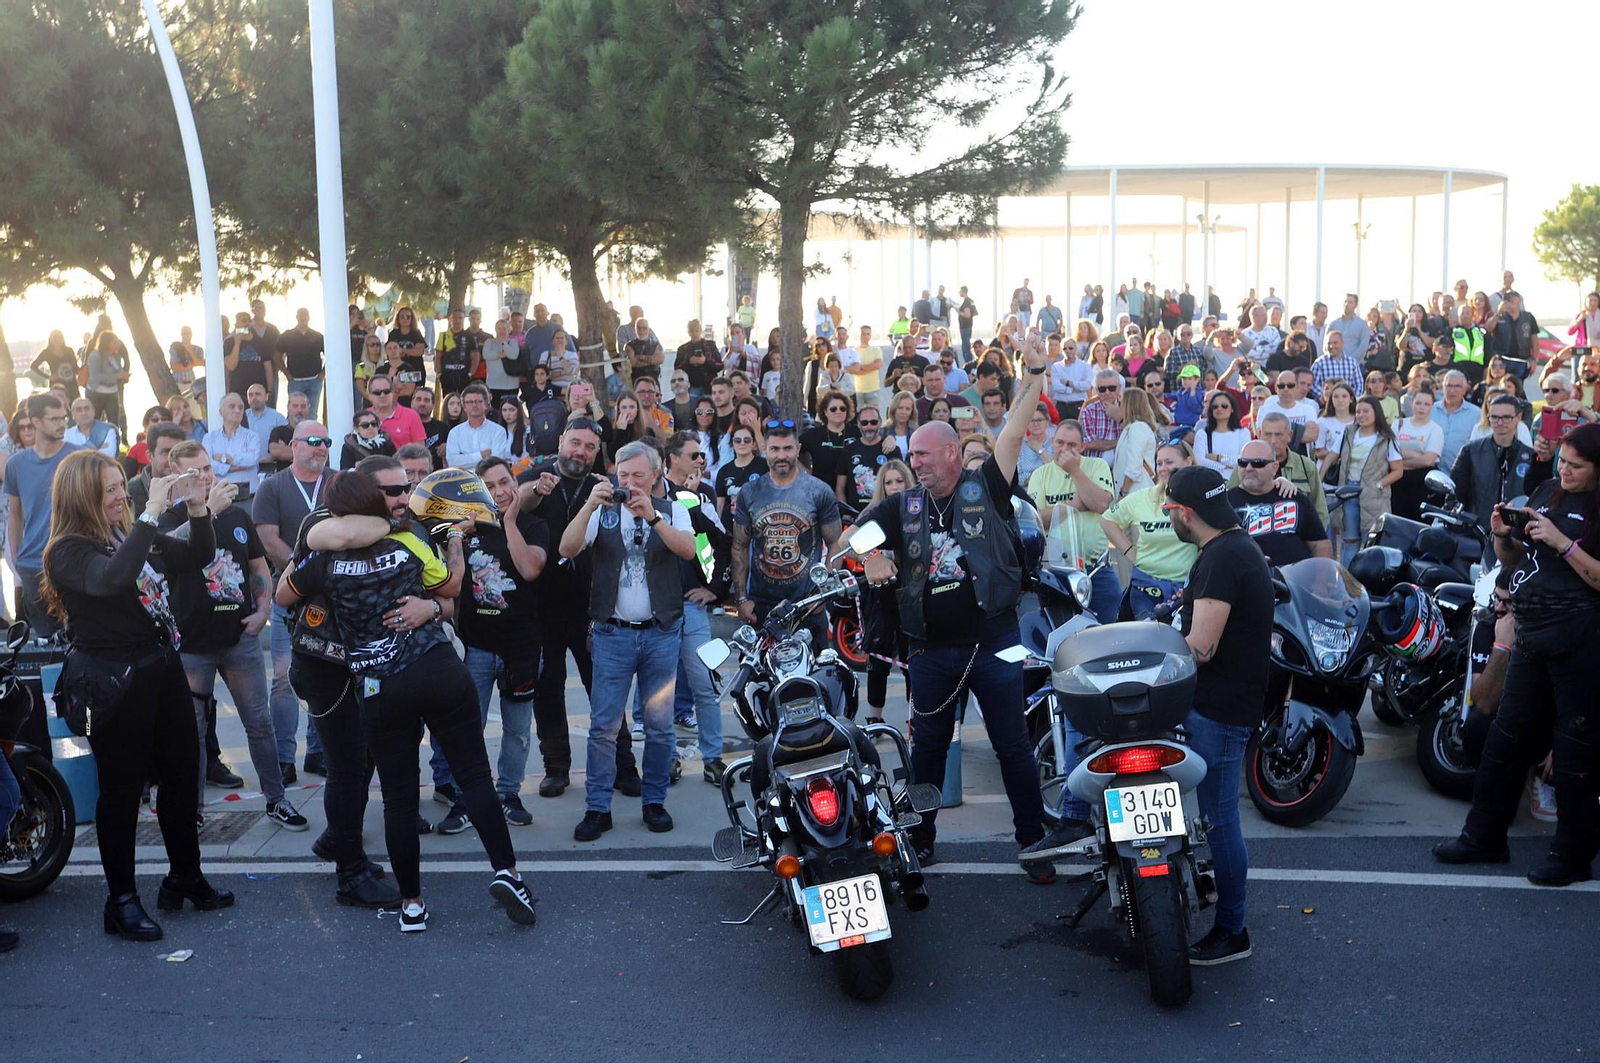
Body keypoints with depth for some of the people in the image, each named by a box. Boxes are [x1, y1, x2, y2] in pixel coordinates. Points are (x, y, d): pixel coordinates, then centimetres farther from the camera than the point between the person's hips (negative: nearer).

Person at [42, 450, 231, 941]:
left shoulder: (135, 533, 6)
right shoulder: (69, 552, -15)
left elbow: (198, 555, 14)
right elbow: (112, 578, -35)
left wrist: (197, 506, -3)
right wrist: (152, 512, -33)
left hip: (161, 667, 8)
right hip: (114, 681, -7)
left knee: (182, 775, 15)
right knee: (122, 789, 2)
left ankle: (184, 877, 31)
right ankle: (121, 900, 16)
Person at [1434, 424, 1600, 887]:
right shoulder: (1547, 491, 11)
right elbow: (1514, 559, 16)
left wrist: (1562, 543, -22)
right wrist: (1502, 536, -3)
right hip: (1534, 635, 7)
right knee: (1507, 737, 13)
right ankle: (1484, 837, 23)